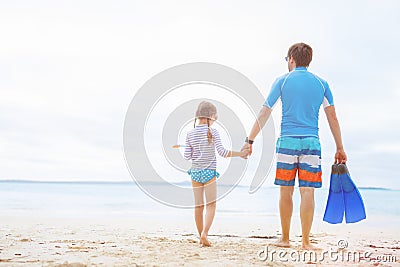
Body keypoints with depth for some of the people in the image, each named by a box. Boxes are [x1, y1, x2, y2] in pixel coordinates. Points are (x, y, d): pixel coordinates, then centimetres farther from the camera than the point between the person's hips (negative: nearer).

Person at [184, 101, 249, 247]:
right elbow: (222, 152, -12)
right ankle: (204, 233, -17)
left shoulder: (190, 134, 3)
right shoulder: (213, 132, -7)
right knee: (211, 204, 1)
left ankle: (202, 236, 17)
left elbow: (187, 156, 3)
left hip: (195, 173, 4)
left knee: (198, 206, 10)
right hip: (209, 172, -4)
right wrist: (240, 153, -4)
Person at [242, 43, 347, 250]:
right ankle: (305, 241, -1)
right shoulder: (321, 83, 9)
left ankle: (285, 239, 14)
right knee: (307, 192, -1)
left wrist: (249, 141, 3)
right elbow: (332, 117, 7)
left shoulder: (283, 81, 4)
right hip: (311, 142, 1)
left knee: (286, 192, 7)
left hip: (287, 141, -1)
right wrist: (340, 148, 11)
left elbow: (264, 113, 0)